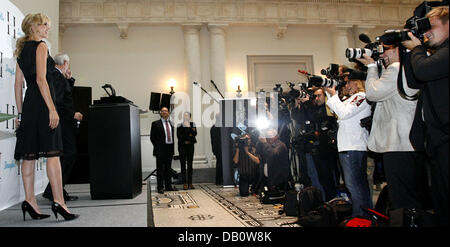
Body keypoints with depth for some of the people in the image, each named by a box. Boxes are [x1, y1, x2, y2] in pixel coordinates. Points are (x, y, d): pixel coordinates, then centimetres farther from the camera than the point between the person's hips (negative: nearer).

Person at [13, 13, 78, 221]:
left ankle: (30, 202, 10)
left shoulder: (22, 49, 20)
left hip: (28, 104, 9)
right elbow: (41, 79, -15)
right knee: (52, 153, -10)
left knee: (29, 155, 6)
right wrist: (52, 109, -19)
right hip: (42, 103, -9)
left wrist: (20, 113, 19)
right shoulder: (40, 46, -4)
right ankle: (58, 202, -12)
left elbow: (18, 84, 18)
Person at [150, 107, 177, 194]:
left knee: (168, 169, 12)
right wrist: (157, 147, -8)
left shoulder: (171, 124, 14)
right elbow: (152, 137, -3)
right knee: (160, 169, -2)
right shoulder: (156, 124, -2)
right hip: (161, 150, -5)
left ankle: (168, 186, 19)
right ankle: (160, 187, 3)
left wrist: (172, 147, 9)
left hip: (170, 149, 5)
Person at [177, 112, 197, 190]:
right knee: (183, 165, -4)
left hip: (190, 146, 2)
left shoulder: (192, 124, 7)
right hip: (182, 147, -2)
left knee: (190, 165, 5)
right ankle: (184, 183, -3)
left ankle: (190, 183, 11)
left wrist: (189, 127, -15)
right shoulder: (180, 126, 4)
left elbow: (195, 134, -6)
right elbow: (178, 135, -3)